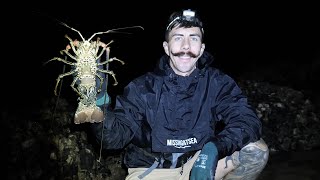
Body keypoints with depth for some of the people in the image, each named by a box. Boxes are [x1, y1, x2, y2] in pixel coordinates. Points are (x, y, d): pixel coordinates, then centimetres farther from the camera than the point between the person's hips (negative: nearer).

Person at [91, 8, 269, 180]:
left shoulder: (218, 83, -7)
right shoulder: (142, 87, -10)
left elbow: (248, 120, -18)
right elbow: (115, 136, -14)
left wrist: (214, 150, -35)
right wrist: (100, 103, -34)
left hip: (201, 163, 2)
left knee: (257, 150, -18)